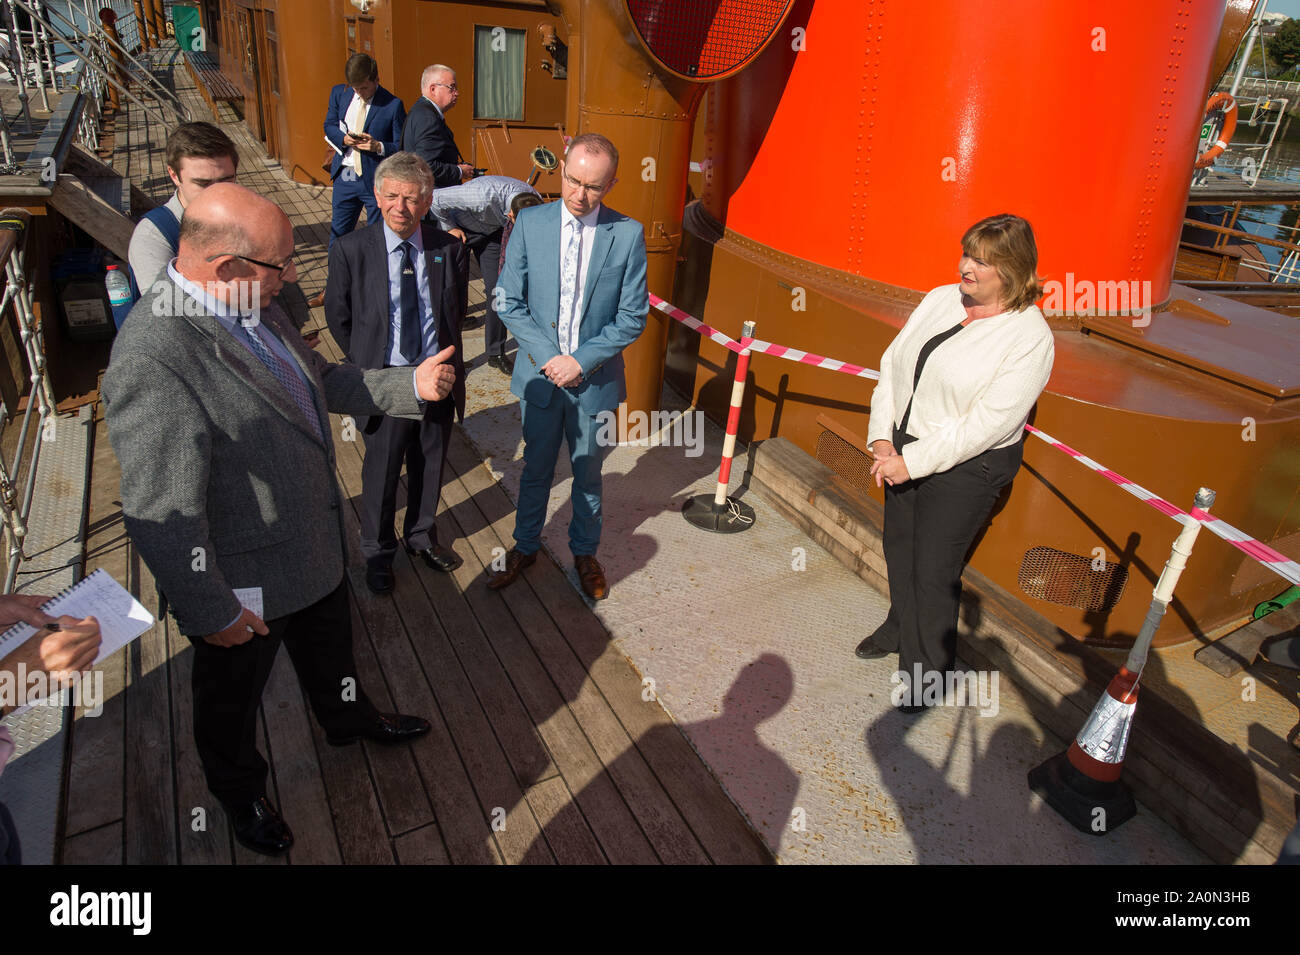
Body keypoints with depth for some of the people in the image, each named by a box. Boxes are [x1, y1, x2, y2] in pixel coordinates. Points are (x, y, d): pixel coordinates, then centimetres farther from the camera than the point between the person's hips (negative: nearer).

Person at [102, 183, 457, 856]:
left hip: (316, 543, 8)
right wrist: (212, 610, -21)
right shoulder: (151, 357, -33)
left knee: (330, 644, 32)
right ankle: (239, 790, 51)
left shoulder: (255, 309, -5)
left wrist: (410, 385, -1)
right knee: (234, 693, 22)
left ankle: (348, 718, 62)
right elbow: (160, 513, -30)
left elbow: (323, 381, 11)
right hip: (247, 582, -7)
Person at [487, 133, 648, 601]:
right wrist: (548, 356, -14)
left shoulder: (628, 234, -8)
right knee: (535, 469, 17)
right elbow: (510, 303, -4)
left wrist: (582, 360, -16)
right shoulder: (530, 222, -5)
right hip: (539, 374, 1)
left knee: (588, 473, 16)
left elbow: (632, 316, -7)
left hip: (595, 379, 0)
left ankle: (585, 551, 38)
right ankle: (525, 546, 39)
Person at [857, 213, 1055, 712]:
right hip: (905, 449, 6)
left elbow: (987, 424, -21)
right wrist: (883, 438, -7)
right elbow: (893, 363, 3)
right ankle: (898, 628, 47)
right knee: (898, 546, 20)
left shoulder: (1031, 337, -17)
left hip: (967, 466, -6)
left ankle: (926, 668, 26)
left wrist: (912, 462, -21)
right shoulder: (941, 298, 2)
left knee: (934, 568, 3)